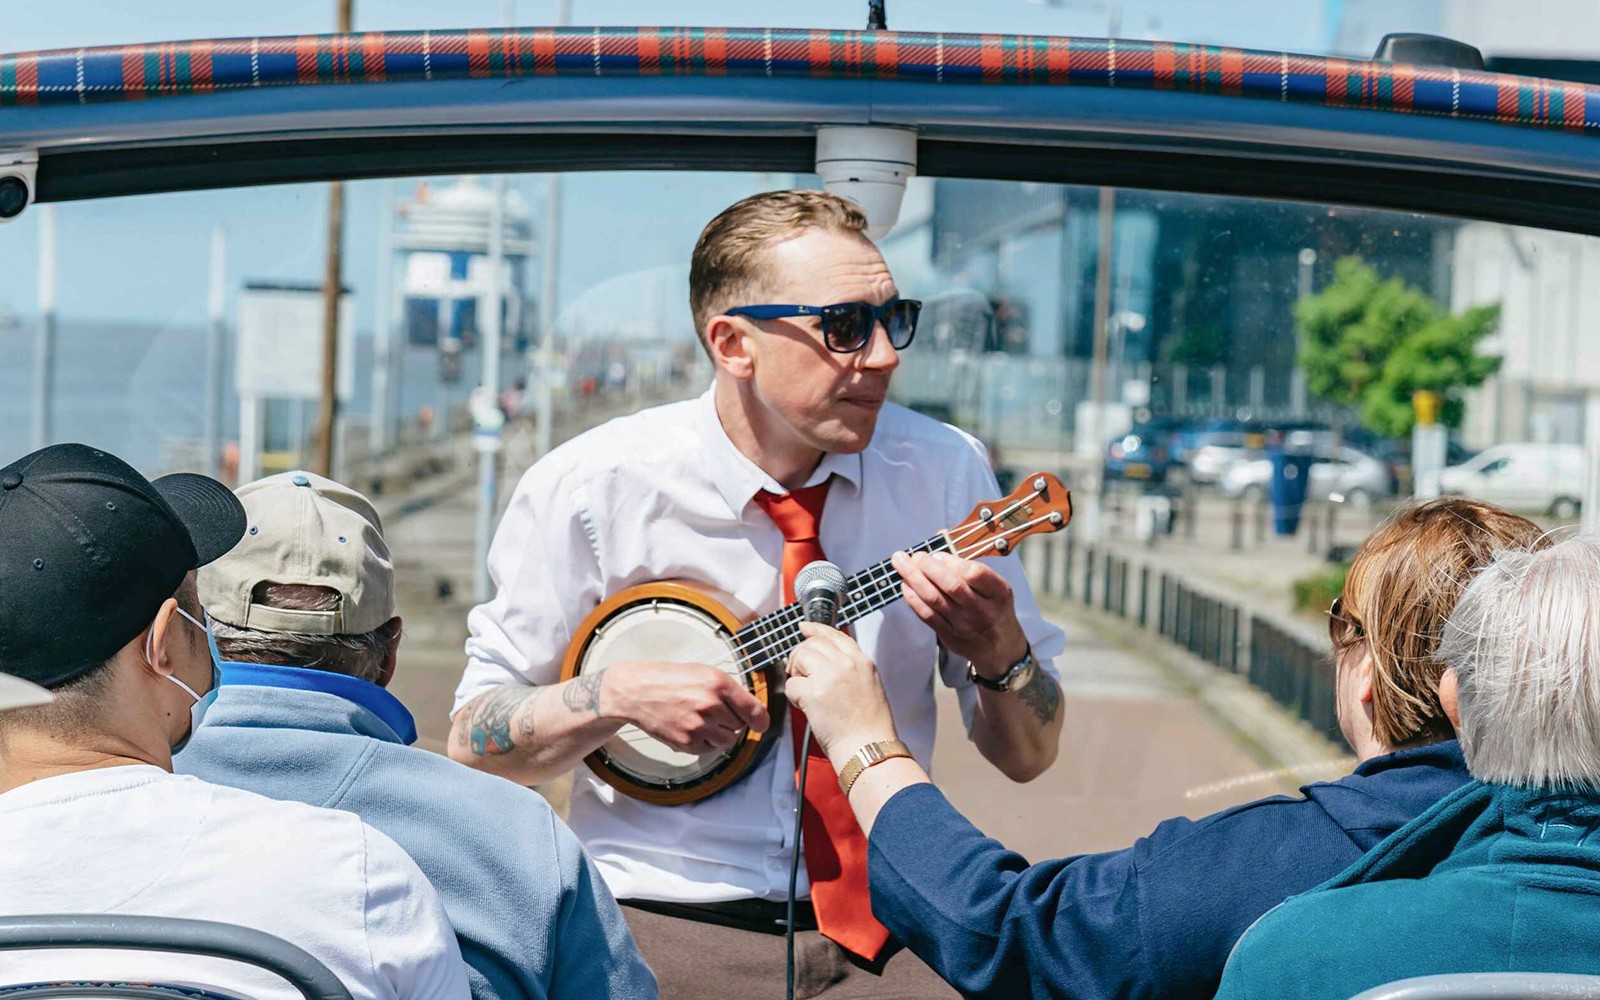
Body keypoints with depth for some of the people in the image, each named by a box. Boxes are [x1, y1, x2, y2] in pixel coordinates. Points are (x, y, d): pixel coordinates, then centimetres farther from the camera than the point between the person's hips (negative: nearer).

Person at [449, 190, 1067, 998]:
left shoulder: (943, 470, 0)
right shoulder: (590, 487, -6)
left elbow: (1027, 757, 6)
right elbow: (473, 741, 0)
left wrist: (998, 650, -15)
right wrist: (619, 695, -17)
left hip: (885, 929, 2)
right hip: (663, 922, -2)